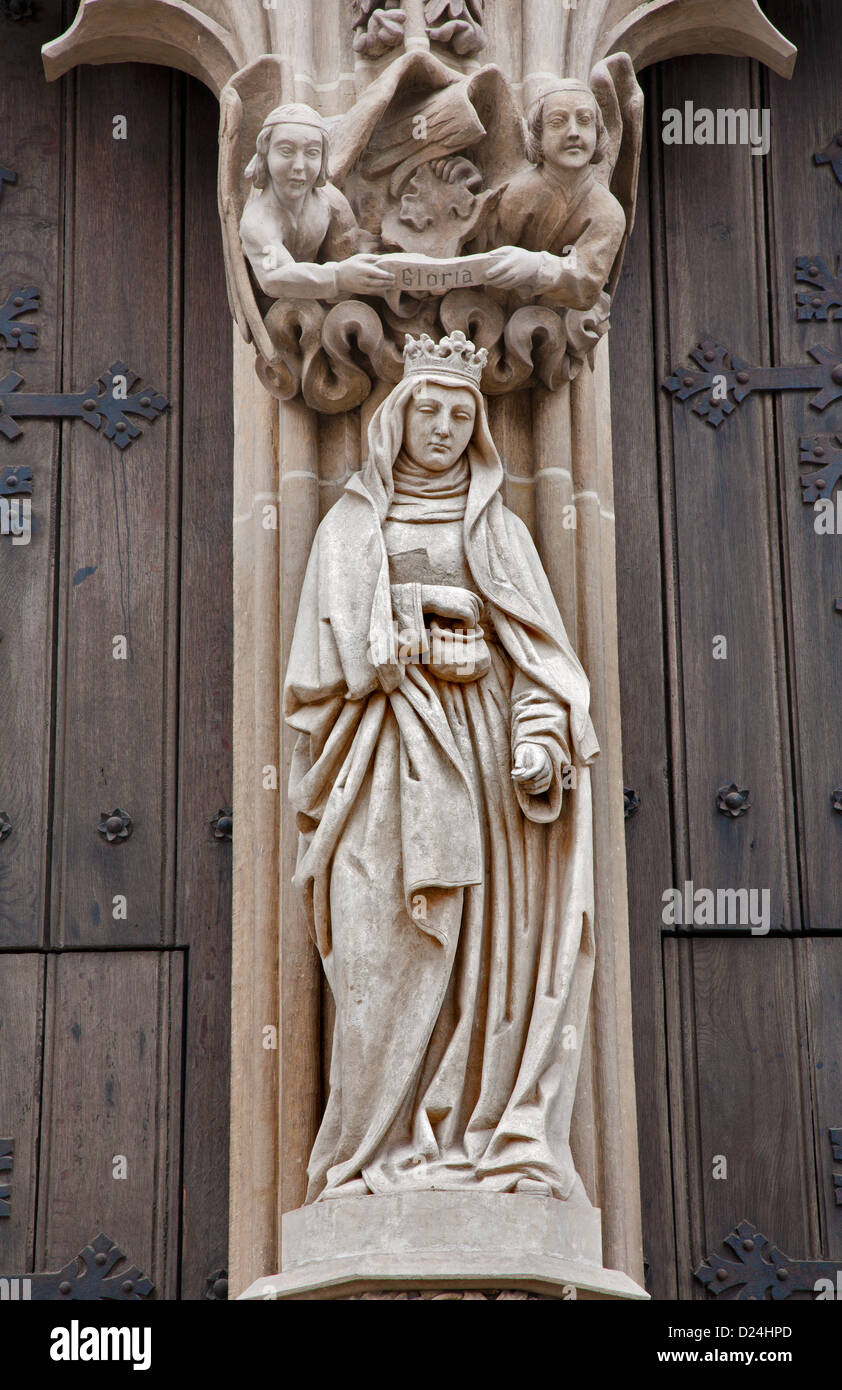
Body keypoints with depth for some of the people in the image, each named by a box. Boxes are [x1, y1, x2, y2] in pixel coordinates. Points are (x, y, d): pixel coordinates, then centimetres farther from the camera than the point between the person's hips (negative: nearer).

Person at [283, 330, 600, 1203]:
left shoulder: (501, 530, 18)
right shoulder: (350, 527, 16)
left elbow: (537, 648, 7)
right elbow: (326, 658, 11)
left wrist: (540, 739, -9)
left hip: (480, 746, 1)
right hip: (388, 753, -1)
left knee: (491, 950, -6)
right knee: (388, 955, -9)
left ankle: (486, 1144, -3)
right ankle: (379, 1149, -8)